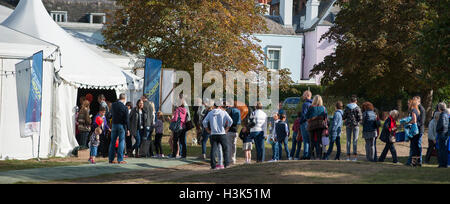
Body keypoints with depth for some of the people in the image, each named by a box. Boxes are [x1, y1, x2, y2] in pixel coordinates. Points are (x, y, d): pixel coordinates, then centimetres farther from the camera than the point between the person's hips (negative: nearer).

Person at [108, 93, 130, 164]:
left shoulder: (113, 105, 1)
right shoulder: (124, 107, -12)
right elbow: (126, 119, -11)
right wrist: (127, 129, -5)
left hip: (114, 124, 4)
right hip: (121, 125, -4)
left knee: (113, 142, 11)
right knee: (121, 142, 0)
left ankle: (111, 159, 14)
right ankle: (120, 159, -3)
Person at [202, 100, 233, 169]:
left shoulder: (210, 113, 6)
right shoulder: (223, 112, -1)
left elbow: (204, 122, 0)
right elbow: (230, 121, -11)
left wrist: (208, 130, 7)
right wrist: (227, 129, -2)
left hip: (213, 134, 2)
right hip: (222, 134, -2)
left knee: (213, 150, 5)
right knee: (226, 148, 11)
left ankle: (213, 165, 2)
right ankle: (226, 164, 8)